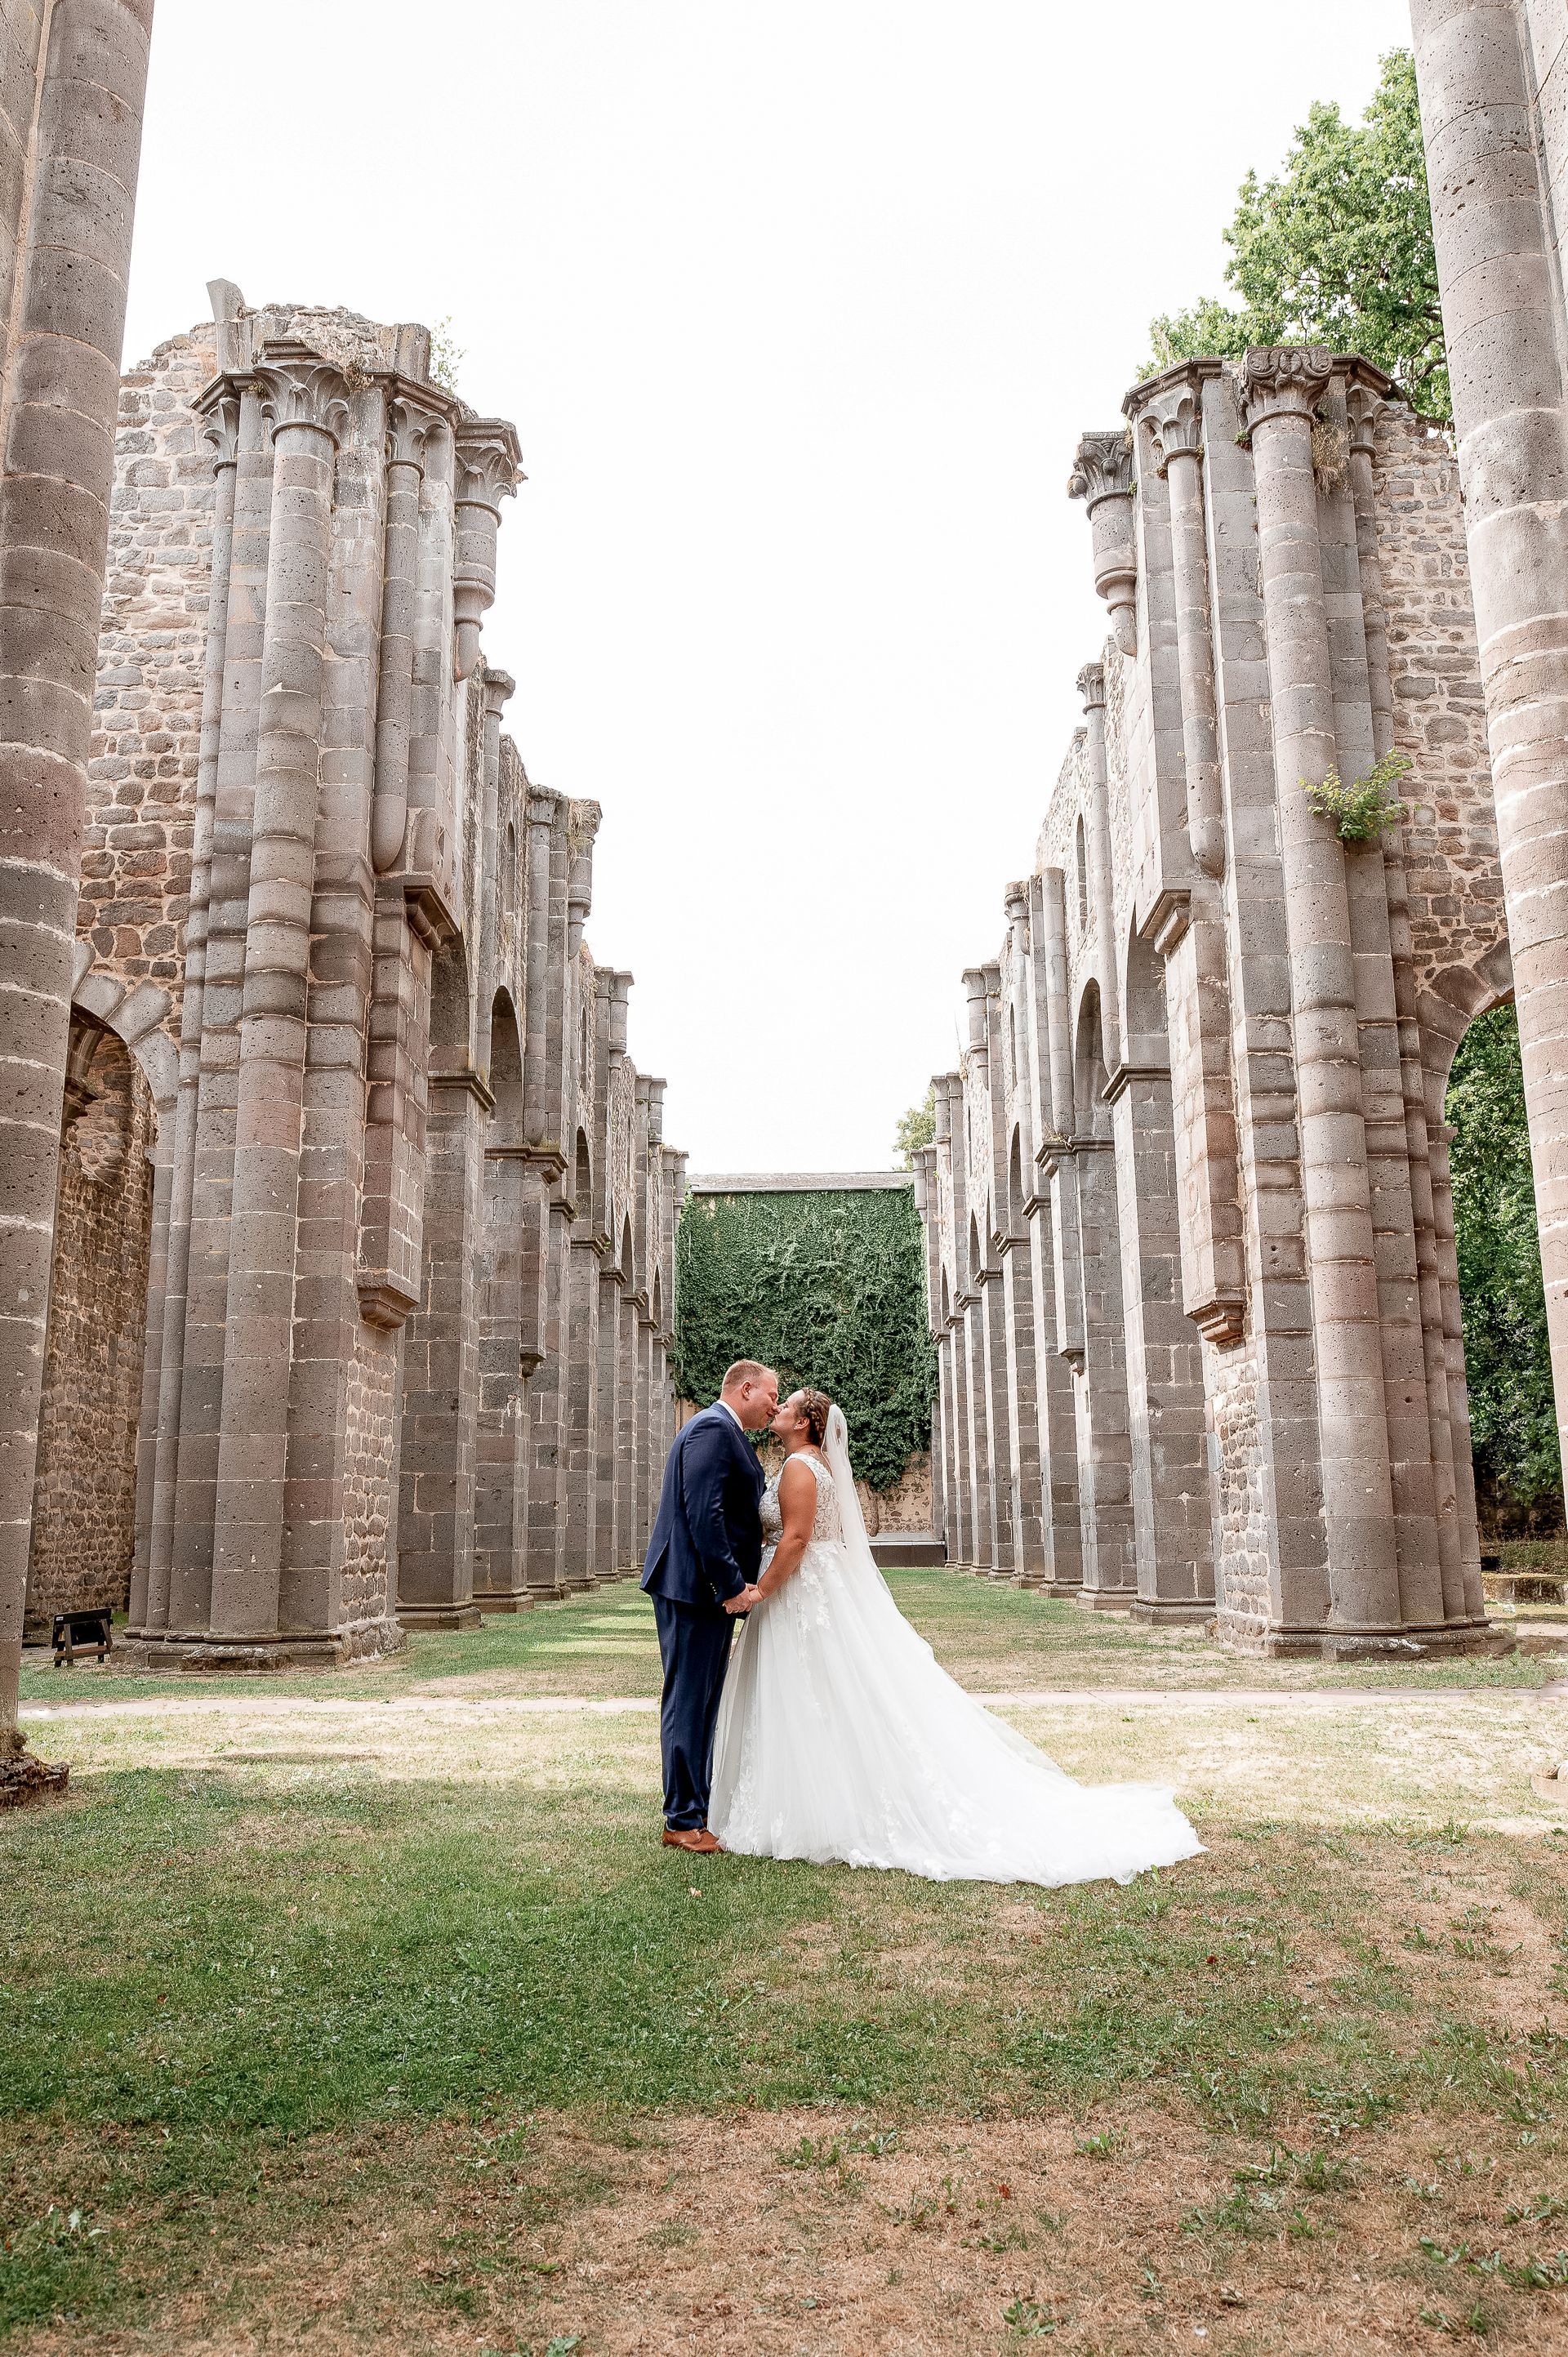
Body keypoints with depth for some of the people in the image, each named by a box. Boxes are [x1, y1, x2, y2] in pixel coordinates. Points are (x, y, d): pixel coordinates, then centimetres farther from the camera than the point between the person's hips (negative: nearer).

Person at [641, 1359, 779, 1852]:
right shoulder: (712, 1428, -15)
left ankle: (699, 1807, 27)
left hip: (713, 1590, 11)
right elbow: (703, 1513, -23)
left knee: (702, 1702, 17)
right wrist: (733, 1585, -22)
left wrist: (739, 1582, 14)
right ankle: (683, 1821, 4)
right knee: (688, 1702, -3)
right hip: (697, 1588, -11)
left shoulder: (725, 1432, 18)